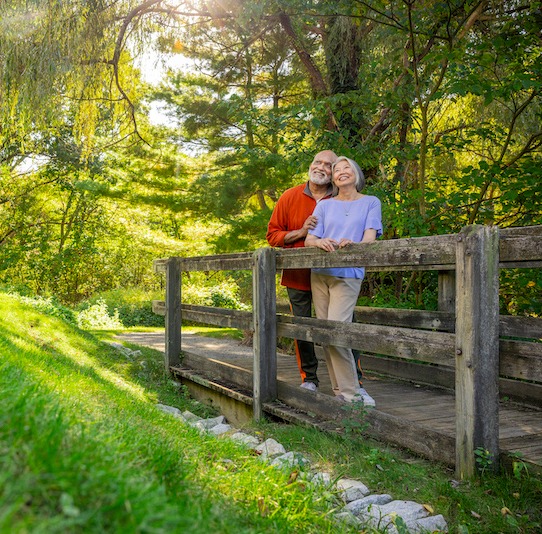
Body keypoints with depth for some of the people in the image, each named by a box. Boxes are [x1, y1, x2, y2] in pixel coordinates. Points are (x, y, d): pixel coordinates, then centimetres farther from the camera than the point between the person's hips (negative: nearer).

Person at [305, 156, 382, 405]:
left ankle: (349, 390, -7)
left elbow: (369, 238, -2)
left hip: (348, 275, -4)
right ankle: (341, 388, 10)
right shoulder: (324, 206, 17)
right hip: (320, 273, 4)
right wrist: (320, 242, -17)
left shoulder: (370, 203, 11)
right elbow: (309, 240, 7)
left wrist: (352, 244, -25)